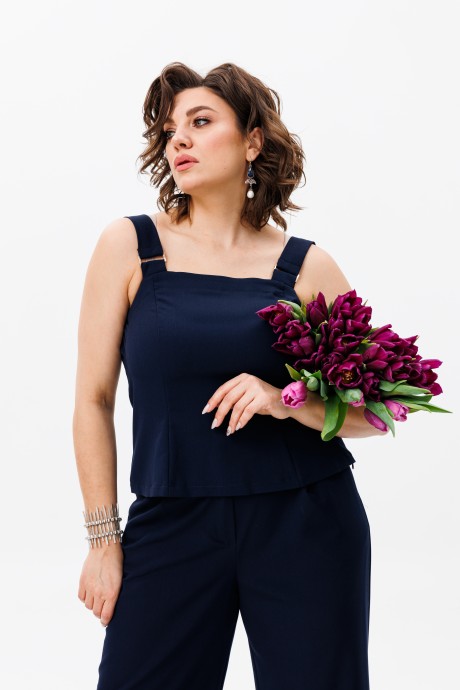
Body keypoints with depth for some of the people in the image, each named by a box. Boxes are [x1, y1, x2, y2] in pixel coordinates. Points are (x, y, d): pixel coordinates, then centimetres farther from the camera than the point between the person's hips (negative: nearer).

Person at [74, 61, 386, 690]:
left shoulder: (307, 265, 2)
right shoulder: (130, 246, 0)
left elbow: (372, 412, 4)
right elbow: (94, 398, 2)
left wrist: (287, 402, -15)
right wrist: (104, 538, 0)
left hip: (306, 524, 1)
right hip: (173, 521, 0)